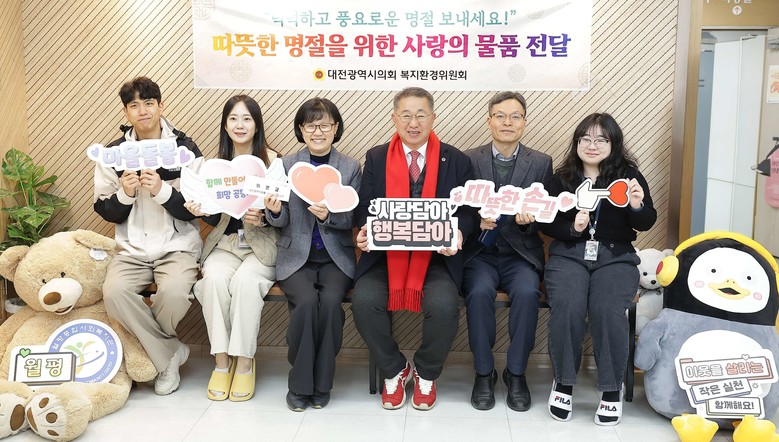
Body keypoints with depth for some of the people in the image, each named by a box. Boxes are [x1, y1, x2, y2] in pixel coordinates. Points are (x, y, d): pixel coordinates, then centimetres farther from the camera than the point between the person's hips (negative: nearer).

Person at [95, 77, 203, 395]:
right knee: (114, 291, -28)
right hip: (132, 249, 3)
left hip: (178, 246, -2)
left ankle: (149, 344, 5)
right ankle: (170, 352, -6)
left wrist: (162, 190, -19)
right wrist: (125, 194, -13)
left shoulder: (185, 149, -1)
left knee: (174, 290, -32)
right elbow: (106, 212, 8)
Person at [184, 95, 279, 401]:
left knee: (245, 279, -32)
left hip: (262, 244, -3)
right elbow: (215, 219, 10)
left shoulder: (271, 160, -3)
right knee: (214, 278, -29)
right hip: (225, 243, 3)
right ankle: (221, 361, -15)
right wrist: (200, 211, -12)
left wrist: (262, 218, -23)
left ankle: (245, 362, -16)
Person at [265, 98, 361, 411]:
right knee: (307, 300, -28)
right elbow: (281, 221, 2)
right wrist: (274, 210, -21)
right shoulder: (287, 164, 4)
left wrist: (328, 216, -21)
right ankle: (300, 384, -8)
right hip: (296, 256, 0)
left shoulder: (350, 168, 3)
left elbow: (351, 220, 0)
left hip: (336, 257, 0)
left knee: (330, 300, -28)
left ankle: (321, 384, -8)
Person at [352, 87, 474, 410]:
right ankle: (393, 370, 4)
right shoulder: (376, 158, 10)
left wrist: (457, 233, -18)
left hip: (436, 255, -1)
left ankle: (426, 373, 5)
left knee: (443, 304, -30)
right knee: (363, 300, -26)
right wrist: (365, 232, -15)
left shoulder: (456, 161, 7)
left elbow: (467, 211, 4)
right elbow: (364, 208, 7)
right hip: (385, 253, 1)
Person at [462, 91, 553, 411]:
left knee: (527, 293, -29)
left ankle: (516, 373, -9)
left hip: (521, 253, 1)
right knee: (479, 292, -30)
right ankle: (484, 372, -11)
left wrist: (530, 219, -16)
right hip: (479, 252, 0)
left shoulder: (541, 163, 8)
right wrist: (476, 220, -17)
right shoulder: (469, 159, 5)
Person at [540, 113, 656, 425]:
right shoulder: (561, 178, 8)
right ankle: (563, 381, -6)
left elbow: (646, 224, 2)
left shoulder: (629, 175, 7)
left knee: (608, 310, -29)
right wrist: (572, 228, -15)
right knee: (566, 308, -28)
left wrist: (638, 206, -19)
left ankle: (612, 389, -8)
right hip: (568, 254, 0)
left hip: (616, 256, 0)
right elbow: (545, 223, 4)